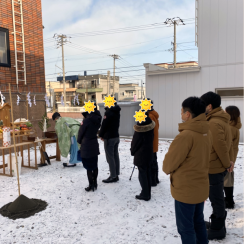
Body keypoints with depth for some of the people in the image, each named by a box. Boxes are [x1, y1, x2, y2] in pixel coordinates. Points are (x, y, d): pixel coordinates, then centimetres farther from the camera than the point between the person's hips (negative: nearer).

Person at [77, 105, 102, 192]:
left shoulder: (87, 120, -18)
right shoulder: (97, 119, -1)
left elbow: (81, 132, -9)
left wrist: (79, 141, 12)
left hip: (86, 145, -6)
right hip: (94, 145, 7)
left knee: (88, 167, 4)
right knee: (95, 165, 15)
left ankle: (91, 185, 12)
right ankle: (95, 183, 27)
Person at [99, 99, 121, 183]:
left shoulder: (109, 112, -19)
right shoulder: (117, 111, 9)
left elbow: (104, 125, -16)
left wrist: (101, 135, -1)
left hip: (109, 137, -9)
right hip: (116, 136, 9)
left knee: (110, 157, -2)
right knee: (115, 156, 13)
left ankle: (113, 176, 3)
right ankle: (116, 175, 20)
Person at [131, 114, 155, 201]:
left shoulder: (140, 128, -19)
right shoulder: (150, 125, 0)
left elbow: (135, 141, -10)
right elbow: (151, 139, 7)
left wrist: (132, 151, 7)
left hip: (140, 154, -7)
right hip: (149, 152, 7)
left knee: (142, 173, 3)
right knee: (147, 172, 15)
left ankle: (145, 194, 10)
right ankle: (147, 193, 25)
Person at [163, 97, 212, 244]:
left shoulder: (186, 135, -25)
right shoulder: (207, 133, 0)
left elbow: (170, 162, -16)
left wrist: (167, 169, 4)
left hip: (185, 189, -8)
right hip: (201, 187, 8)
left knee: (186, 227, 9)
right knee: (199, 222, 23)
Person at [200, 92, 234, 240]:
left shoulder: (214, 123, -23)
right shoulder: (221, 120, 9)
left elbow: (221, 146, -25)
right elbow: (226, 143, 11)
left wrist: (227, 163, -13)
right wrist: (229, 161, 9)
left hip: (215, 168, -10)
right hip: (218, 166, 10)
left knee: (216, 199, 4)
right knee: (217, 197, 21)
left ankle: (217, 230, 19)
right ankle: (217, 224, 36)